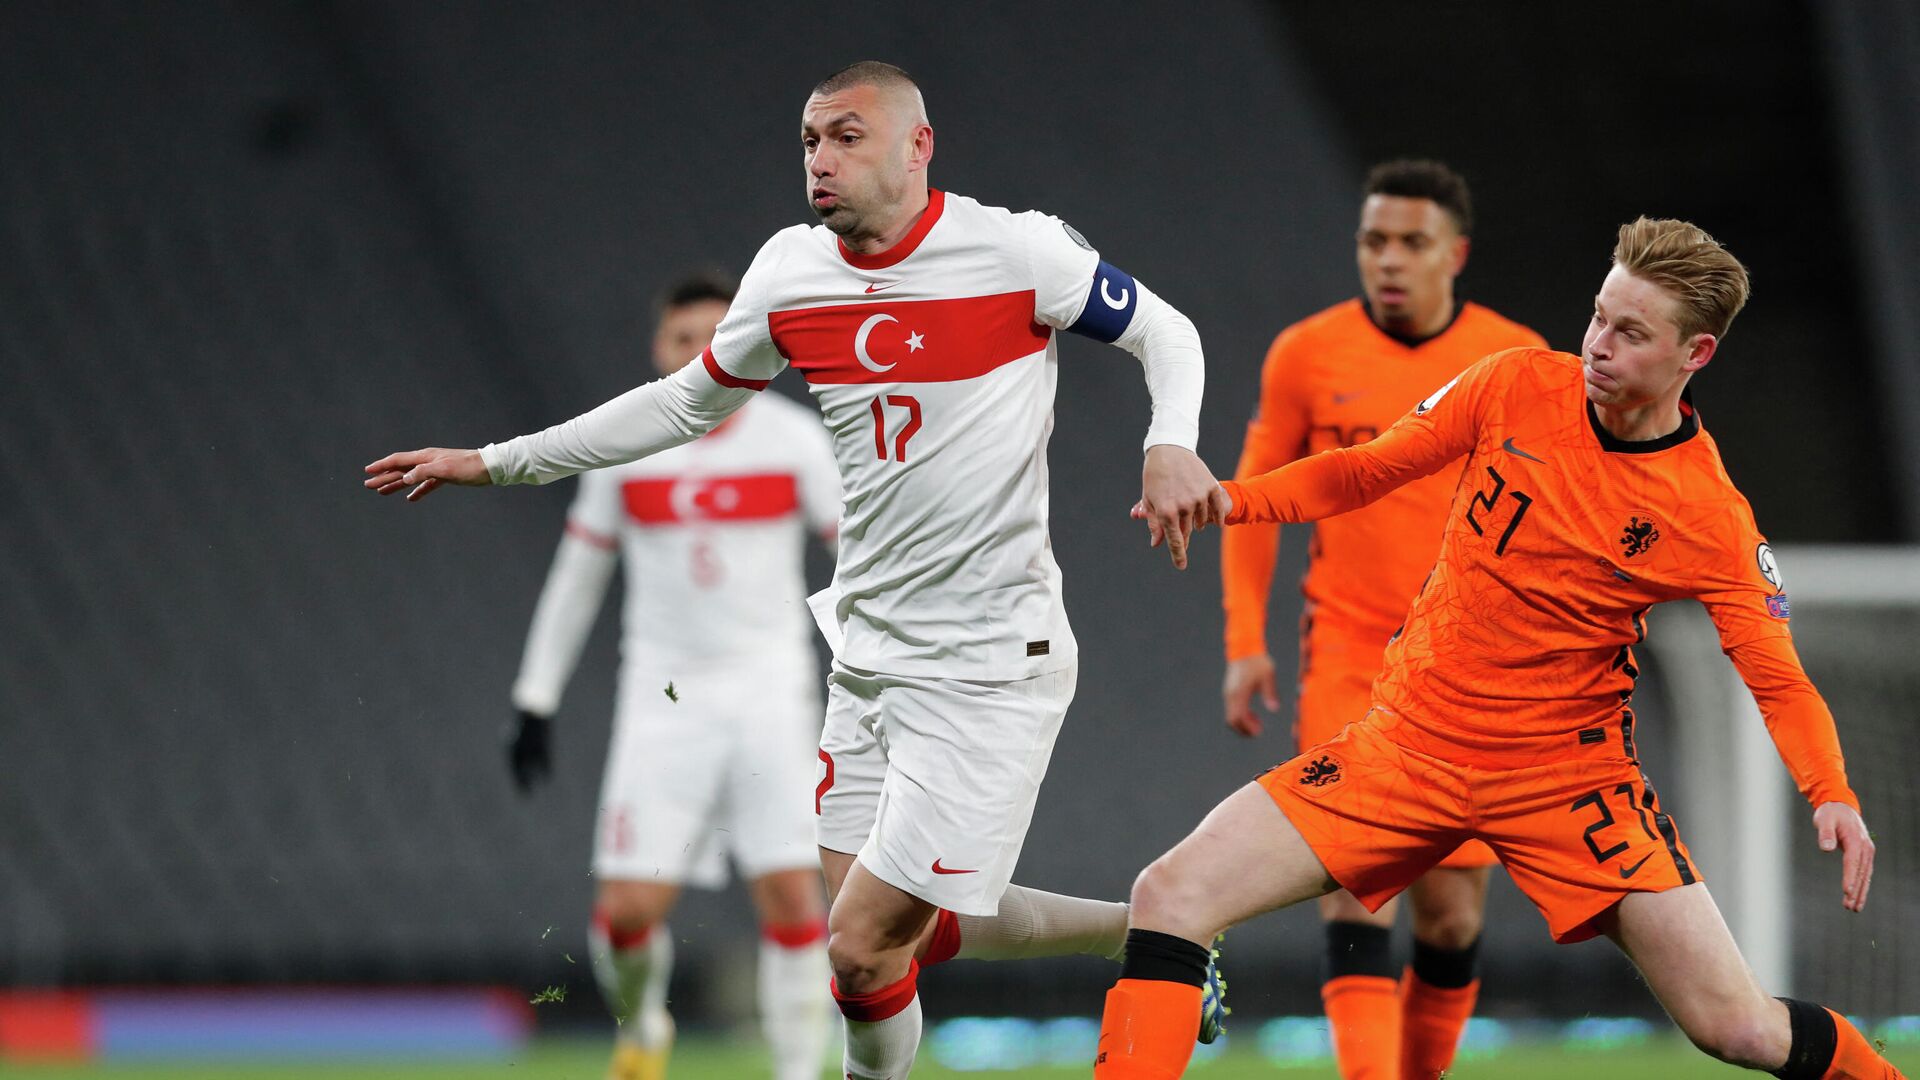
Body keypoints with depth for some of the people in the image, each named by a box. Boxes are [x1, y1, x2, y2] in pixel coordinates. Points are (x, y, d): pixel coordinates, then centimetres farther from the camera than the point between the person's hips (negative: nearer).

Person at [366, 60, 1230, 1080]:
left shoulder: (1018, 251, -12)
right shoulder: (790, 271, 4)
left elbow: (1164, 332, 0)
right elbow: (686, 404, 19)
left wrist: (1171, 446, -21)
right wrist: (493, 462, 20)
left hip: (988, 666, -7)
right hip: (868, 647, 7)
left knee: (863, 948, -10)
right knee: (896, 933, 12)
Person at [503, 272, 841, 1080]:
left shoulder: (794, 438, -1)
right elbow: (576, 575, 12)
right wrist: (536, 703, 12)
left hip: (771, 694, -1)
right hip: (664, 701, 1)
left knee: (792, 897, -11)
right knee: (627, 910, -7)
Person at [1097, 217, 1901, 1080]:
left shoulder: (1712, 519, -12)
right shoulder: (1519, 387, -5)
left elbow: (1779, 682, -8)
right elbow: (1367, 470, 6)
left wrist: (1833, 796, -27)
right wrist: (1229, 499, -7)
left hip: (1569, 773, -2)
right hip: (1410, 741, 2)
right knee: (1171, 895, -15)